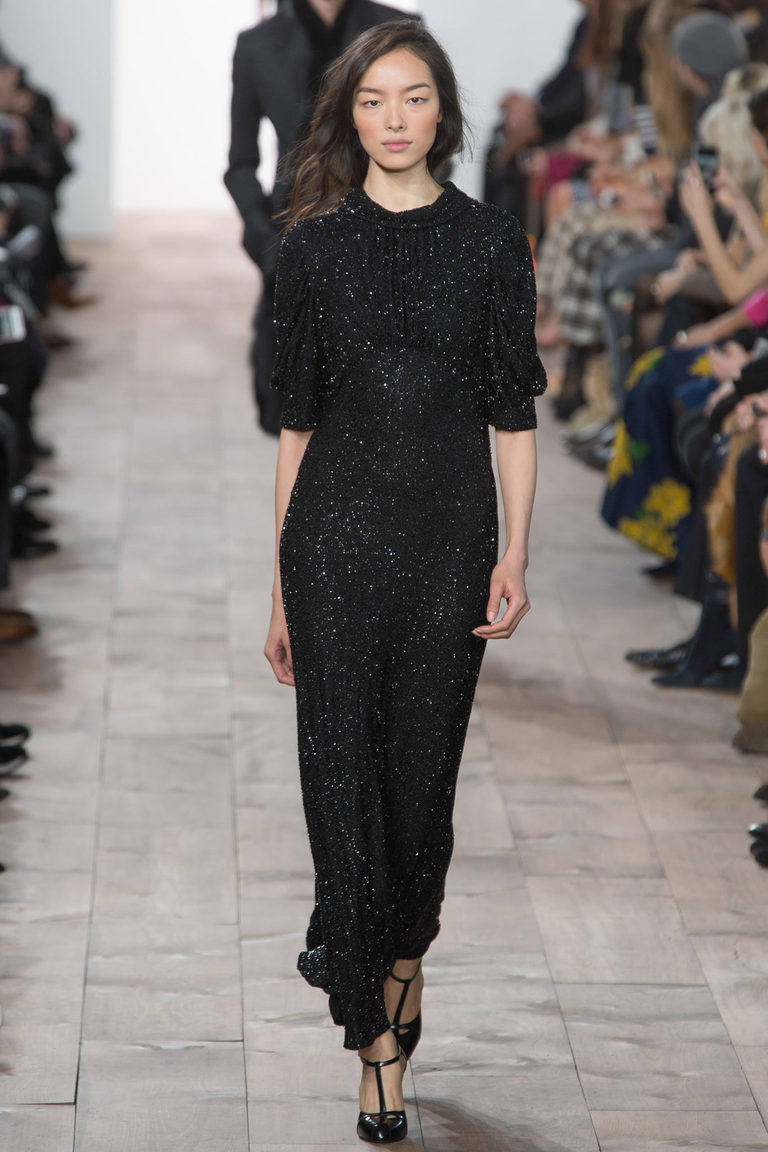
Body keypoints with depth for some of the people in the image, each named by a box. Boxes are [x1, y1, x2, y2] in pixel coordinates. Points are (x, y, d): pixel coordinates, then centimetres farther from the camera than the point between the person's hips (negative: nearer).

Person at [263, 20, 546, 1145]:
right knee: (343, 764, -3)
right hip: (336, 526, 0)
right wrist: (281, 582, 5)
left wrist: (516, 554, -7)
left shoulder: (493, 240, 2)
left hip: (450, 525, 0)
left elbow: (514, 414, 3)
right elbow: (297, 417, 6)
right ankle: (379, 1032, 4)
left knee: (425, 759, 8)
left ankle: (399, 953, 34)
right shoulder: (316, 244, 4)